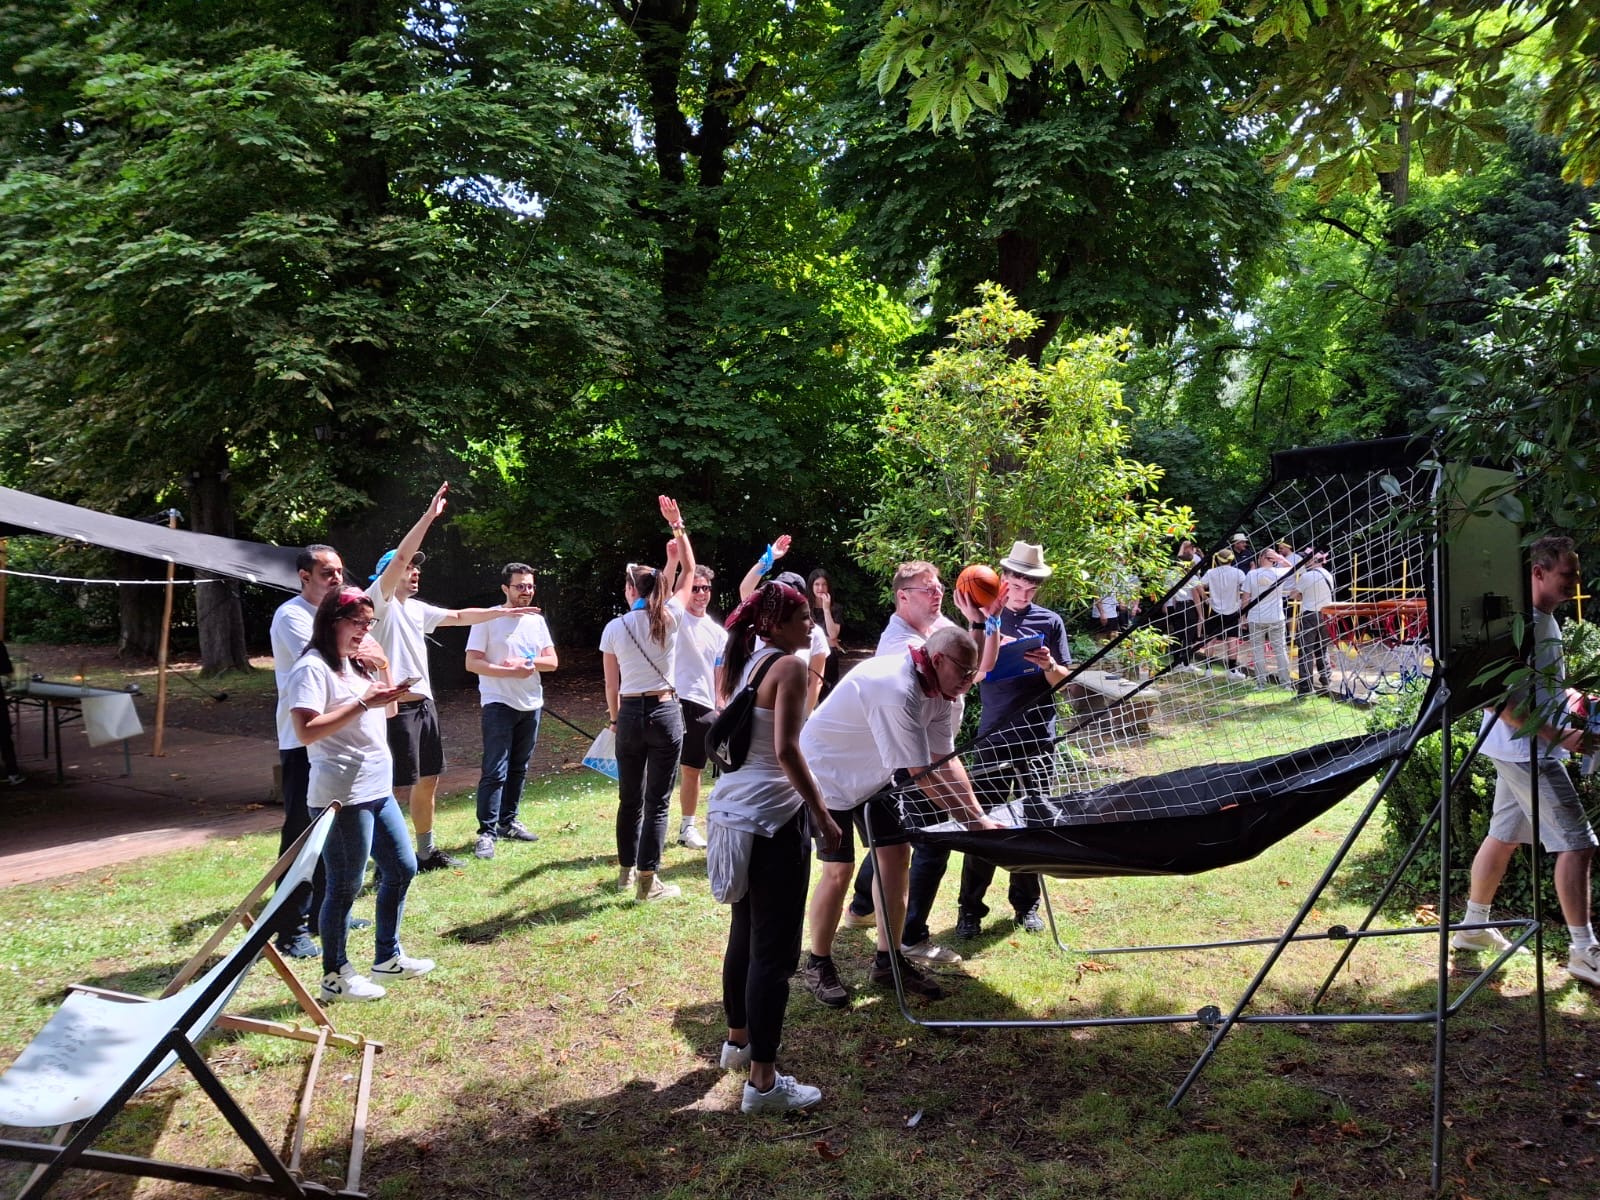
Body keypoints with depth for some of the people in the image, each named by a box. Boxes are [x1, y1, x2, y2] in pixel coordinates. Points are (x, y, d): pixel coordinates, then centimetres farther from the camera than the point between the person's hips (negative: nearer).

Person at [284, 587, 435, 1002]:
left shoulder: (353, 665, 16)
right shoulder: (312, 668, -13)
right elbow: (306, 732, -23)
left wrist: (386, 694, 5)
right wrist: (363, 703, -24)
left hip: (377, 790, 10)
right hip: (342, 796, -10)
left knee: (402, 867, 15)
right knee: (344, 886, 0)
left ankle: (388, 957, 29)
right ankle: (335, 976, 15)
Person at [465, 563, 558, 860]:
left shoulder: (536, 620, 9)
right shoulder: (488, 618, -9)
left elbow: (552, 661, 6)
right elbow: (472, 663, -13)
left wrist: (528, 663, -13)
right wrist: (511, 672, -22)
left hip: (531, 705, 6)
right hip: (498, 704, -6)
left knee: (518, 769, 13)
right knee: (495, 771, -11)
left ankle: (508, 822, 24)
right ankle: (487, 832, -8)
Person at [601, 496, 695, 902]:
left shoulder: (614, 628, -1)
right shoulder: (669, 618, -4)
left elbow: (611, 684, 5)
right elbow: (688, 568, 8)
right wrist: (677, 526, 11)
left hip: (629, 714, 2)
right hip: (665, 712, -2)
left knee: (629, 798, 15)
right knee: (657, 801, 0)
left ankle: (627, 870, 28)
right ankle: (647, 881, 0)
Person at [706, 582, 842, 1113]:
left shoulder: (740, 663, 12)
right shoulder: (789, 666, -13)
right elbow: (786, 751, -21)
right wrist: (822, 814, -15)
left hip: (731, 807, 9)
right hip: (772, 815, -9)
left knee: (744, 933, 23)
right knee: (775, 948, -2)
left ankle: (738, 1039, 39)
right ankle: (762, 1081, 2)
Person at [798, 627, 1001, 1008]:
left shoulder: (939, 690, -6)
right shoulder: (897, 691, -35)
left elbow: (945, 759, -3)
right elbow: (922, 775, -31)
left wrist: (979, 814, -12)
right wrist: (974, 822, -25)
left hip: (870, 775, 9)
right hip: (827, 773, -9)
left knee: (896, 854, 2)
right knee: (839, 869, -11)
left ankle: (888, 960, 14)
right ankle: (818, 964, 8)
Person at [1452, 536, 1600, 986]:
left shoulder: (1546, 620, 12)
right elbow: (1498, 698, -25)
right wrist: (1559, 736, -23)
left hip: (1530, 751, 10)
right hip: (1527, 751, -10)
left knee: (1503, 837, 16)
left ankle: (1473, 926, 27)